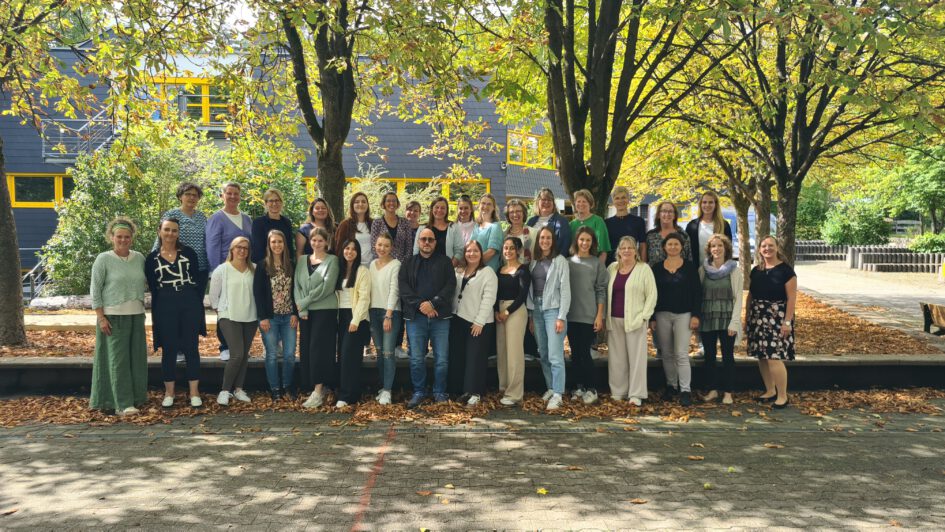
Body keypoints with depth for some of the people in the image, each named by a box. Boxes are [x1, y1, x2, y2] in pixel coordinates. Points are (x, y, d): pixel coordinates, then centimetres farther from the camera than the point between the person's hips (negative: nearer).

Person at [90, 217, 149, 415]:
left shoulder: (139, 258, 9)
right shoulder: (103, 259, -4)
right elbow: (95, 290, -5)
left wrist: (142, 310, 12)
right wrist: (101, 317, -10)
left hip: (136, 315, 5)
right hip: (113, 317, -5)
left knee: (137, 358, 7)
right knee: (118, 359, -4)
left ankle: (137, 397, 18)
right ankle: (123, 404, -2)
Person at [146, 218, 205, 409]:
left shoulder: (189, 253, 5)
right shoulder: (152, 258, 4)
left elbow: (197, 280, 5)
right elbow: (152, 288, 4)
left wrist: (198, 305, -2)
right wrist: (156, 315, 0)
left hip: (190, 305, 0)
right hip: (165, 307, 0)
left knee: (191, 347, 4)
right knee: (169, 349, 4)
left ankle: (194, 391, 10)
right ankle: (169, 392, 15)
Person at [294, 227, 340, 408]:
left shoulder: (332, 260, 0)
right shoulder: (302, 260, 14)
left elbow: (327, 287, -11)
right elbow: (297, 285, 7)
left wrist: (305, 302, -10)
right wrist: (301, 309, -6)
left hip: (325, 310, -5)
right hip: (305, 312, 5)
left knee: (318, 348, -10)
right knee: (306, 349, 3)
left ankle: (318, 390, -10)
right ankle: (316, 389, 10)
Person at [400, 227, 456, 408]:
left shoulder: (445, 262, 10)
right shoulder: (409, 262, 13)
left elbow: (451, 285, -1)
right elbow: (403, 286, 1)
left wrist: (433, 303, -13)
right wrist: (420, 304, -13)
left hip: (440, 316, 0)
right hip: (415, 316, 1)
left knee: (442, 358, 0)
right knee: (416, 358, 0)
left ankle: (440, 393, 13)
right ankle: (418, 392, 13)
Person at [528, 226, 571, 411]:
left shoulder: (560, 261, -5)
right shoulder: (534, 262, 11)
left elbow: (565, 290, -8)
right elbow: (530, 289, 11)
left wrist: (561, 317, -13)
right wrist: (530, 316, 7)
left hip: (553, 309, -6)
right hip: (536, 309, 6)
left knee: (555, 354, -9)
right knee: (543, 354, 10)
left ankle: (557, 394, -6)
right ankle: (550, 388, 21)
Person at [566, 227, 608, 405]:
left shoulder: (597, 263, 2)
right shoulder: (568, 262, 7)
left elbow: (601, 291, -1)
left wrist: (599, 316, -7)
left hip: (589, 316, -3)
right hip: (571, 315, 3)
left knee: (584, 352, -6)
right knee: (575, 353, 8)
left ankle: (591, 389, 6)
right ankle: (579, 387, 19)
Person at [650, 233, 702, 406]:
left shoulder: (689, 267, 1)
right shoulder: (657, 268, 6)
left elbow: (697, 292, 0)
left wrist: (696, 315, -7)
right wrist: (652, 318, 3)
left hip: (684, 314, -3)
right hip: (662, 315, 3)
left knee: (681, 354, -8)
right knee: (667, 354, 9)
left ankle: (685, 390, -5)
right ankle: (671, 386, 22)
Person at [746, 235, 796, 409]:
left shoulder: (785, 270, -7)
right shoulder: (756, 270, 10)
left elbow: (791, 298, -10)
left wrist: (787, 322, -14)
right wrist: (747, 318, 13)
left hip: (777, 319, -6)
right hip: (757, 318, 6)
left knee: (774, 358, -10)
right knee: (762, 357, 9)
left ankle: (782, 396, 1)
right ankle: (770, 391, 22)